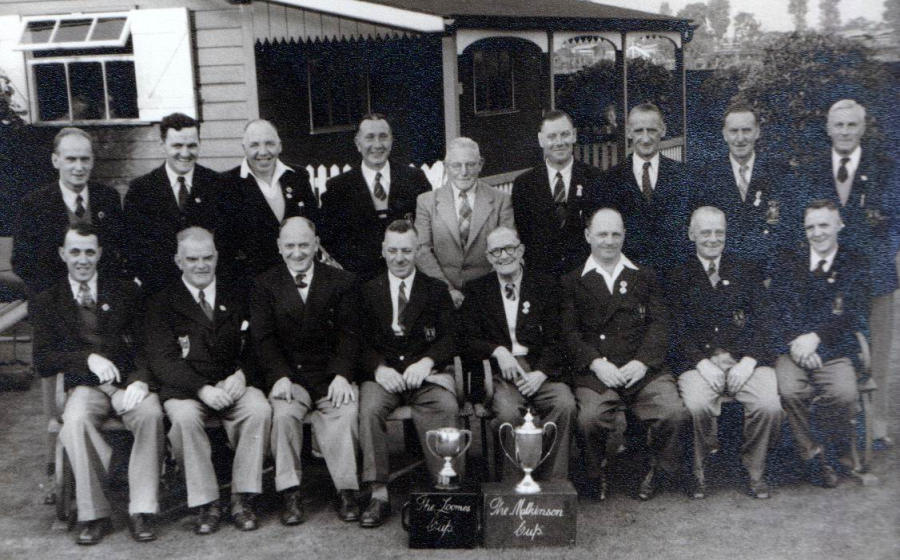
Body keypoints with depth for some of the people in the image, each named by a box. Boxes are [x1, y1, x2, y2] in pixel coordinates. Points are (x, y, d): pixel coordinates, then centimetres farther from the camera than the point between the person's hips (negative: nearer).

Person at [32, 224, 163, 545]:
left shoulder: (125, 293, 16)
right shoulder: (47, 302, 15)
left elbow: (145, 345, 7)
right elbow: (42, 362, 5)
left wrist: (141, 379, -13)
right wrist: (88, 358, -12)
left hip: (129, 383, 0)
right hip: (84, 386, 0)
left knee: (151, 412, -33)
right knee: (75, 421, -35)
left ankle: (141, 511, -25)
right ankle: (94, 515, -23)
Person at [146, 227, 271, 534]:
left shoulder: (236, 299, 15)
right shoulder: (161, 303, 6)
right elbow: (162, 360, -5)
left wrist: (241, 374, -13)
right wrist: (202, 389, -21)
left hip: (232, 385, 2)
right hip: (184, 389, -2)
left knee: (260, 408, -29)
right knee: (184, 416, -35)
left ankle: (243, 499, -18)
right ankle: (206, 504, -20)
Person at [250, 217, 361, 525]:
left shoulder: (342, 282, 9)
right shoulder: (264, 285, 9)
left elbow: (349, 334, 1)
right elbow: (263, 338, -1)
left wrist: (342, 375, -15)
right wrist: (280, 376, -17)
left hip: (331, 376, 0)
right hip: (288, 376, 0)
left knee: (346, 410, -28)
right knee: (283, 412, -28)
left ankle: (346, 491, -20)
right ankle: (290, 494, -19)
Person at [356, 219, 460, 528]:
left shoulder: (437, 290, 14)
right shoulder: (368, 291, 15)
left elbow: (449, 339, 4)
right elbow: (361, 343, 6)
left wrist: (427, 362, -16)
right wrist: (379, 368, -15)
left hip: (426, 374, 0)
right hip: (382, 374, 1)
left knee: (446, 407, -32)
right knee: (369, 408, -31)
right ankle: (379, 494, -26)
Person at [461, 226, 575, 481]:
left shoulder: (546, 285, 12)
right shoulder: (477, 290, 13)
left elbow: (555, 339, 4)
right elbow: (469, 340, 6)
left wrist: (541, 373, -12)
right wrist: (498, 351, -14)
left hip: (541, 371, 1)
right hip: (500, 373, -1)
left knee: (565, 404, -28)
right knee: (508, 412, -31)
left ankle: (555, 483, -15)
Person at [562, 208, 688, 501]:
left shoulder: (645, 276, 20)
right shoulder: (573, 282, 14)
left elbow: (659, 323, 8)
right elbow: (570, 331, 3)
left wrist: (642, 361, -9)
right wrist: (596, 362, -13)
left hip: (643, 369, 2)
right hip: (595, 371, -1)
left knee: (674, 413, -24)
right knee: (589, 419, -28)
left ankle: (656, 469, 6)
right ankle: (597, 474, 4)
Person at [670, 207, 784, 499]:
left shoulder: (747, 271, 15)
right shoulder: (680, 277, 12)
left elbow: (760, 321, 7)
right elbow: (678, 330, 3)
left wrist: (748, 360, -9)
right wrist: (702, 362, -12)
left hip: (745, 358, 1)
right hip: (699, 361, -1)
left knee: (770, 406, -26)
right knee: (696, 406, -31)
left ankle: (755, 471, -1)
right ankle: (700, 472, -6)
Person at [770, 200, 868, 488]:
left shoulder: (854, 266, 11)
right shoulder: (789, 263, 15)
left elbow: (854, 315, -1)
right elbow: (779, 309, 4)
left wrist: (816, 337, -16)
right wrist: (796, 341, -14)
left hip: (834, 350, -1)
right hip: (793, 347, 1)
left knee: (844, 394, -29)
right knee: (790, 391, -29)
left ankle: (838, 451, 0)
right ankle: (812, 453, -6)